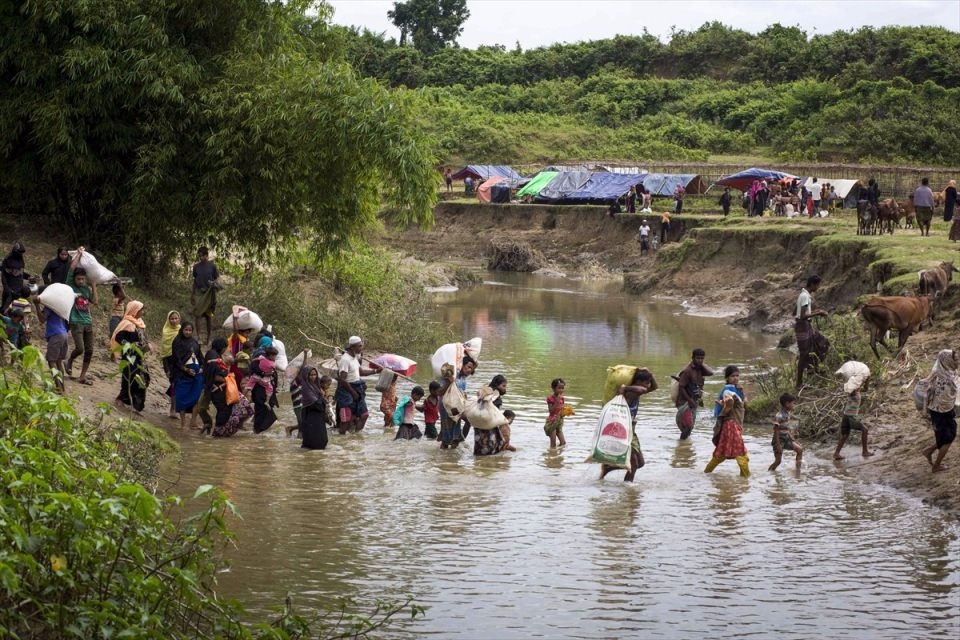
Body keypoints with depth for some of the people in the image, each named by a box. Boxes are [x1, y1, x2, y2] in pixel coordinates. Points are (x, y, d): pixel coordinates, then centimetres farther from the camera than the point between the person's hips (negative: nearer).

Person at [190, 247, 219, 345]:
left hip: (208, 293, -1)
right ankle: (198, 337, -8)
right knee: (197, 314, -10)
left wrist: (214, 283, -17)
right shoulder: (196, 266, 5)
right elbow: (195, 280, 12)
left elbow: (217, 278, 5)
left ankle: (208, 338, 15)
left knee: (208, 316, 6)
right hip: (198, 292, 1)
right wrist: (192, 295, 11)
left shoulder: (212, 266, -2)